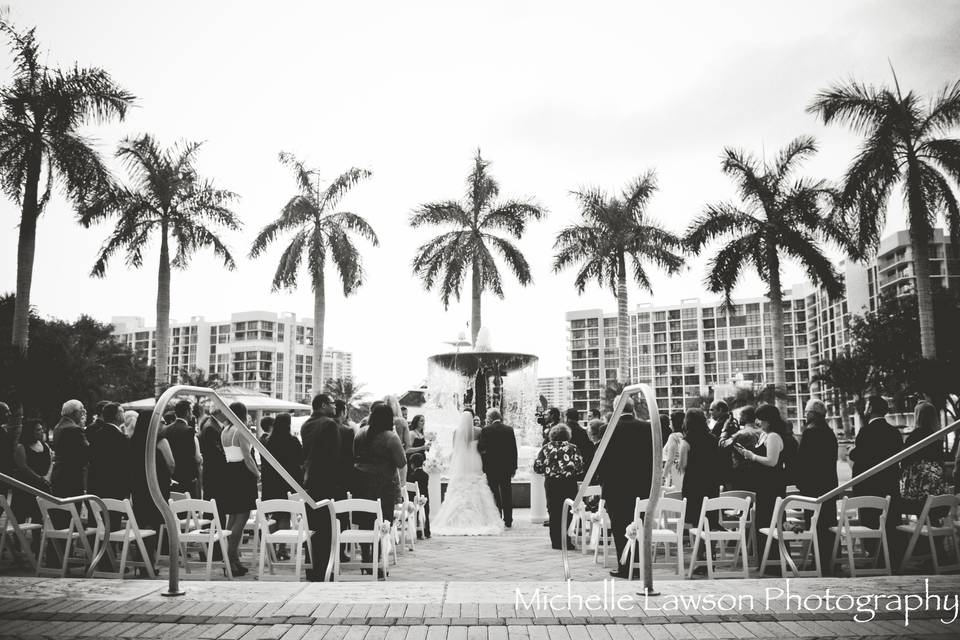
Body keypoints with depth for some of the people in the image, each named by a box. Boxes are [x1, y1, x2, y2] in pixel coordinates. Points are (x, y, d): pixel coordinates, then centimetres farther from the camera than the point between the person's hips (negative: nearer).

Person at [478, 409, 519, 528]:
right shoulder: (509, 429, 1)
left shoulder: (486, 430, -10)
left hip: (491, 467, -3)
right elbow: (514, 449, 2)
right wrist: (514, 466, 9)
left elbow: (480, 447, -16)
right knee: (507, 494, 10)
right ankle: (508, 520, 13)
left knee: (495, 494, 5)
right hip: (507, 466, 3)